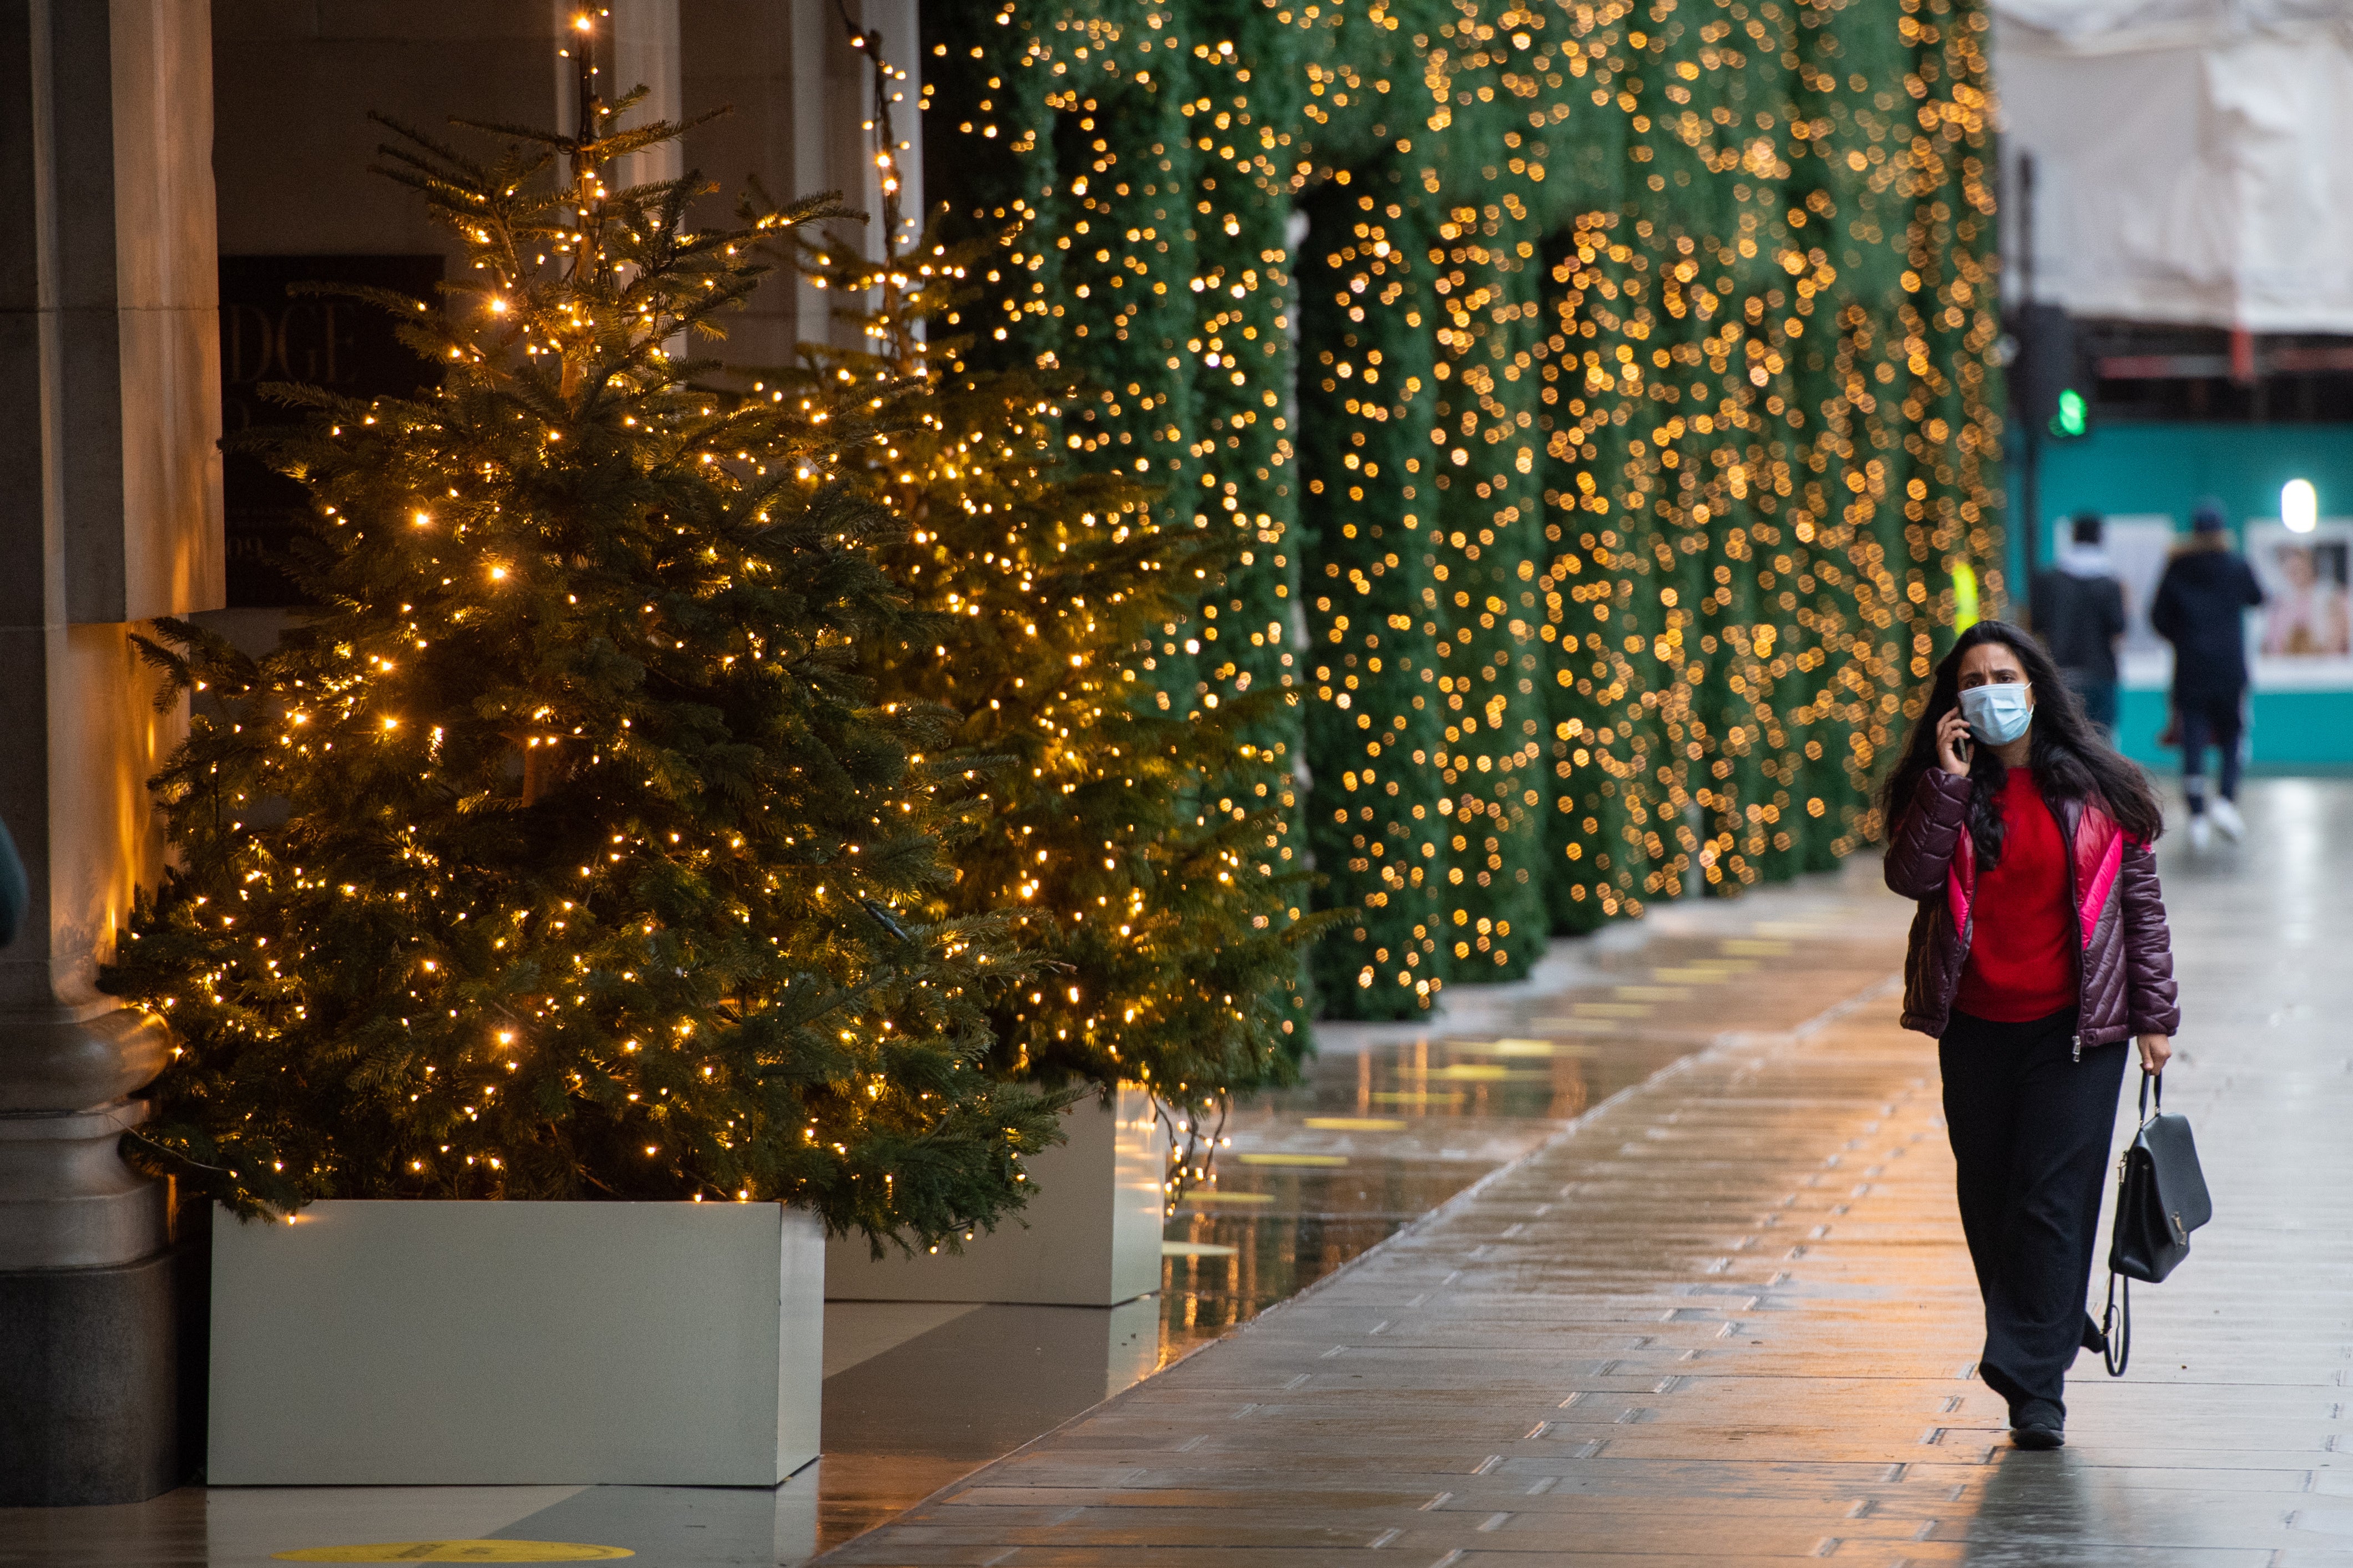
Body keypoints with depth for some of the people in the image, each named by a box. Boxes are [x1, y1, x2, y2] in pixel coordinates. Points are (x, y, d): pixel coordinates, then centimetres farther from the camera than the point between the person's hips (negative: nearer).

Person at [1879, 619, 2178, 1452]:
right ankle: (2038, 1342, 26)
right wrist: (1948, 782, -16)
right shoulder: (1943, 785, 5)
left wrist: (2154, 1015, 3)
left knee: (2054, 1198, -9)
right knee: (1989, 1197, 8)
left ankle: (2036, 1384, -9)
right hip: (1976, 1029, 3)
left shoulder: (2096, 790, 1)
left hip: (2074, 1028, -3)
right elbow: (1910, 875, -11)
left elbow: (2141, 904, 5)